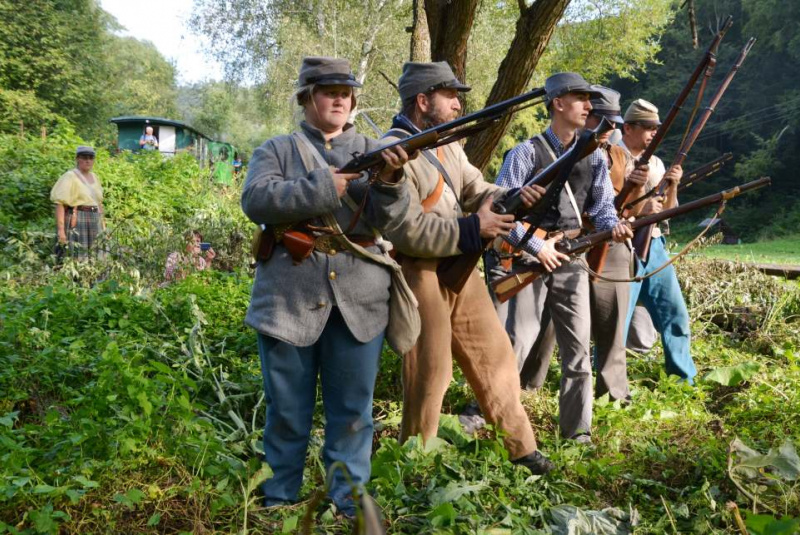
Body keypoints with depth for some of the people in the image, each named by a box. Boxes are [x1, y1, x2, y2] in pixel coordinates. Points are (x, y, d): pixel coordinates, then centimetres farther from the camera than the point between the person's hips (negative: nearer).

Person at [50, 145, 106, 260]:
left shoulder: (94, 177, 16)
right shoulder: (70, 177, -5)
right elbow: (60, 204, -12)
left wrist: (103, 225, 14)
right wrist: (60, 229, -20)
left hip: (94, 222, 7)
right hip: (76, 222, -7)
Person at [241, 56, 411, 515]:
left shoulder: (372, 150, 11)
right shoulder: (278, 149, 8)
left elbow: (386, 219, -2)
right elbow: (256, 200, -10)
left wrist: (389, 181, -23)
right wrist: (324, 187, -17)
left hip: (359, 297, 2)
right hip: (290, 296, -1)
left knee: (353, 410, 8)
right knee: (288, 410, 9)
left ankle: (350, 503, 21)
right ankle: (280, 499, 24)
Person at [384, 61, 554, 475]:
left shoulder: (448, 146, 14)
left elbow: (477, 190, 11)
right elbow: (407, 230, -23)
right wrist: (474, 229, -21)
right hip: (419, 276, -9)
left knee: (495, 357, 14)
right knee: (429, 375, 1)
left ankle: (519, 448, 29)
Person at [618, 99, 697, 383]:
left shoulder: (656, 163, 14)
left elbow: (668, 210, 15)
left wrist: (672, 186, -2)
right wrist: (638, 208, -21)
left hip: (655, 246, 7)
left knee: (675, 313, 11)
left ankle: (685, 380, 24)